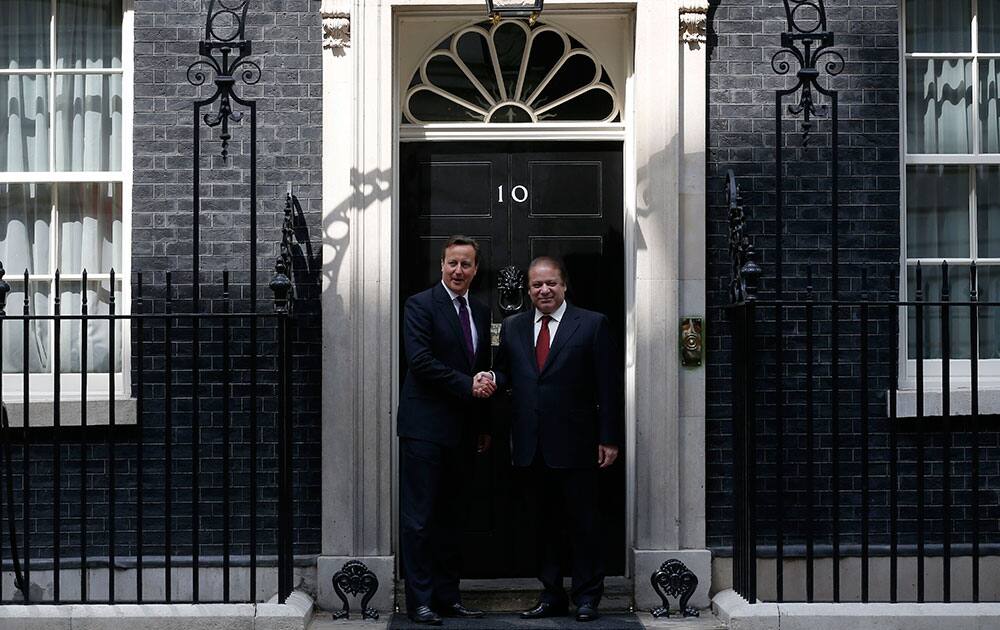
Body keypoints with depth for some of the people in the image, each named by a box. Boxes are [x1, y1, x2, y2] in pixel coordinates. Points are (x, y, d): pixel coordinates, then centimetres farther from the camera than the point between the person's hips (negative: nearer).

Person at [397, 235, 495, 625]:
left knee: (450, 517, 11)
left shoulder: (480, 312, 16)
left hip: (461, 430, 7)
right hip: (425, 426, -7)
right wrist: (468, 386, -15)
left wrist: (485, 425, 18)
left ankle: (448, 597, 17)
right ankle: (419, 601, 2)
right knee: (419, 517, -3)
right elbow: (421, 361, -16)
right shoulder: (420, 305, -5)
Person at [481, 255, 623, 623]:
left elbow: (608, 385, -2)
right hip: (532, 446, 4)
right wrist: (492, 378, -8)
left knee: (584, 522, 3)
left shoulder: (592, 324, 0)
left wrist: (609, 438, -7)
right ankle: (551, 596, 20)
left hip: (574, 444, -4)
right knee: (544, 522, 11)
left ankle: (586, 597, 14)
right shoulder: (512, 327, 12)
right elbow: (506, 373, 17)